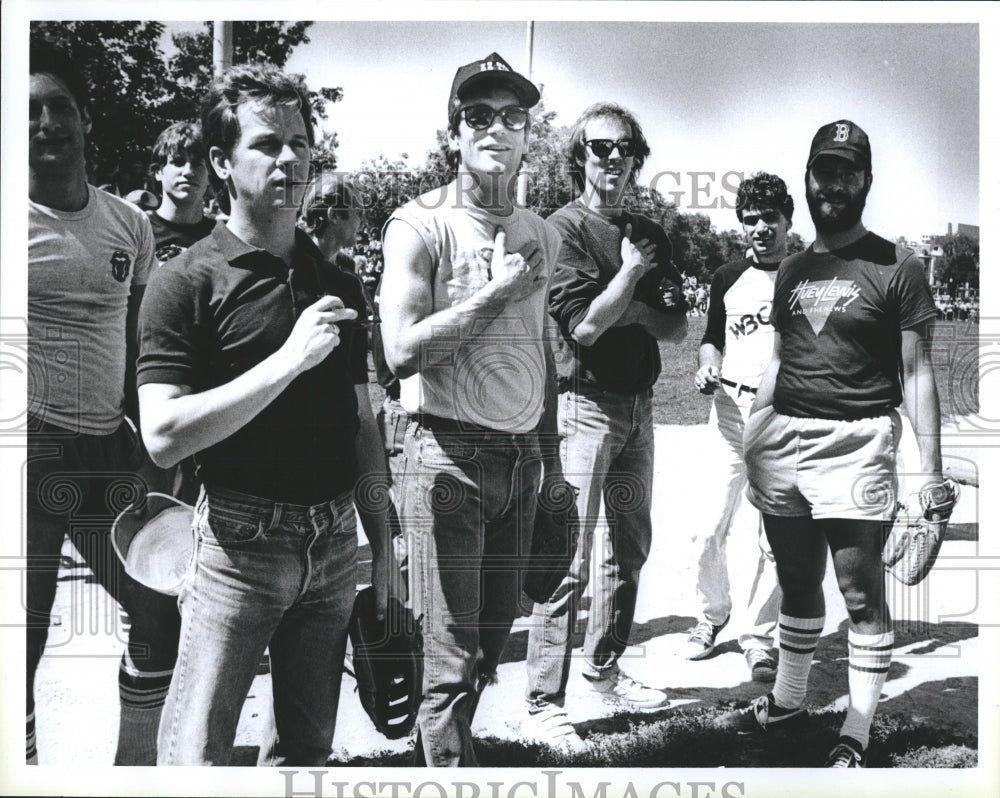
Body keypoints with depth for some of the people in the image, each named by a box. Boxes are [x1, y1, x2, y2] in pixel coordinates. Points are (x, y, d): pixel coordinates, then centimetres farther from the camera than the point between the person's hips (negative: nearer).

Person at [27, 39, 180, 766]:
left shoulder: (131, 224, 7)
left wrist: (155, 458, 12)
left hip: (110, 452, 5)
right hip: (33, 454, -5)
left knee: (159, 613, 12)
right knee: (25, 636, 1)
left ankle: (137, 763, 30)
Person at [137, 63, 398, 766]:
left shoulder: (338, 284, 11)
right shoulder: (187, 281, -7)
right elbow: (164, 436, -17)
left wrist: (380, 531, 12)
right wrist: (287, 360, -20)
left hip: (334, 543, 6)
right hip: (242, 543, -5)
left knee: (308, 747, 16)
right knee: (196, 757, -2)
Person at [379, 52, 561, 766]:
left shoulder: (543, 236, 12)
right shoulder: (421, 224, -7)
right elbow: (403, 351, -17)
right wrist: (496, 292, -14)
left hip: (521, 457, 6)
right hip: (451, 454, -6)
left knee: (492, 643, 13)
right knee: (454, 661, -3)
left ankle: (451, 744, 30)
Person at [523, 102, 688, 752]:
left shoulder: (650, 234, 14)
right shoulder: (565, 228, -6)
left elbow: (679, 328, 8)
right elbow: (586, 324, -17)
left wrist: (630, 311, -9)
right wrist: (632, 271, -6)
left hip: (638, 406, 7)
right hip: (585, 404, -7)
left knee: (630, 548, 16)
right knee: (569, 560, -9)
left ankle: (605, 668, 31)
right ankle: (543, 704, -1)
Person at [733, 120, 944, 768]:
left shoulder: (897, 268, -2)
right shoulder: (793, 270, 15)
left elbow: (918, 372, -4)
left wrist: (932, 469, -9)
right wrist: (749, 444, 14)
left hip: (856, 441, -5)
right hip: (784, 440, 5)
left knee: (861, 591, -2)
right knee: (797, 582, 15)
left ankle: (858, 733, 8)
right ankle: (788, 699, 30)